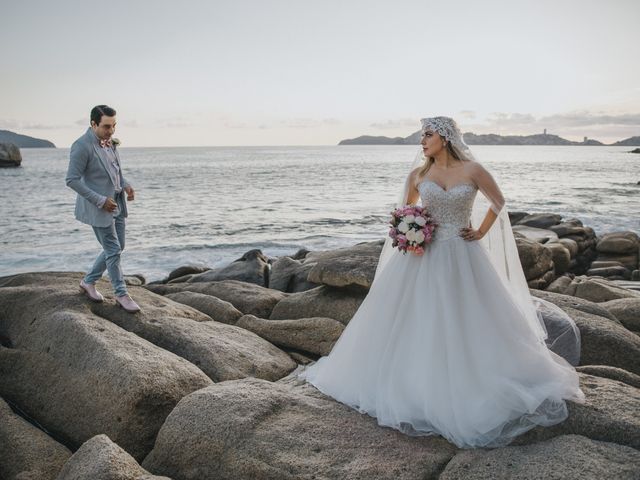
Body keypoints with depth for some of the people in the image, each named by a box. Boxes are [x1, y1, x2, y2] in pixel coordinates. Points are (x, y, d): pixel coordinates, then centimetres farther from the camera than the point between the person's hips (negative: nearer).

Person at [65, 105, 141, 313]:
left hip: (117, 204, 8)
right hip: (99, 207, -8)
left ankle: (88, 282, 31)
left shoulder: (108, 141, 5)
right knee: (113, 250, 0)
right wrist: (100, 200, -21)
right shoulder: (82, 146, -19)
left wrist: (125, 185, 0)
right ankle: (121, 294, 14)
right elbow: (72, 180, -19)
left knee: (116, 247, 14)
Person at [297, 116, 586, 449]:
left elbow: (498, 202, 9)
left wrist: (481, 233, 2)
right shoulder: (418, 175, 3)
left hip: (463, 260, -1)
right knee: (415, 325, 4)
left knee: (474, 325, 2)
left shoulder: (472, 170, -4)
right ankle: (415, 385, 19)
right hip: (424, 259, 2)